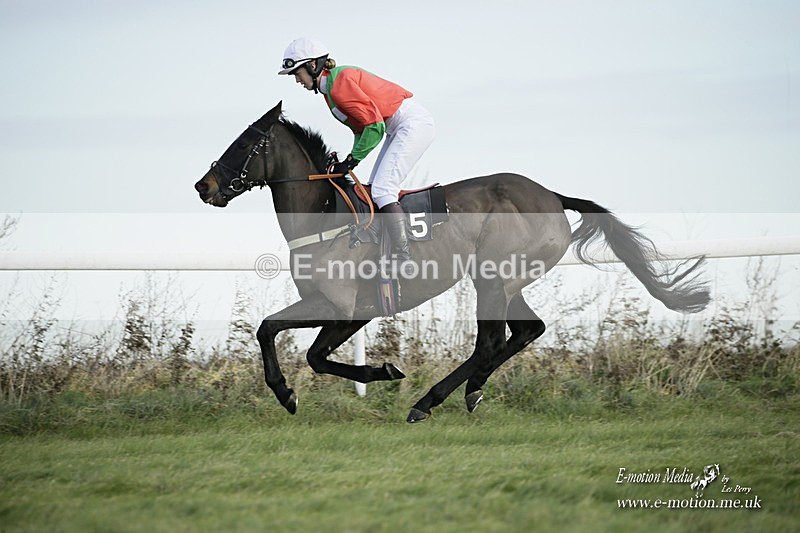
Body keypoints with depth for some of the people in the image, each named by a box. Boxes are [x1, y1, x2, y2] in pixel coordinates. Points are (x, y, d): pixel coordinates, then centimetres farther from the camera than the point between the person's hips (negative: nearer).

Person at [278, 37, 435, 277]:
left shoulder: (340, 84, -18)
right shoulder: (330, 88, 14)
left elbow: (374, 124, -22)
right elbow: (361, 127, 18)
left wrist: (352, 160, -16)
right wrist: (350, 161, 3)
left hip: (414, 123, -11)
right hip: (399, 129, 11)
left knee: (382, 190, -19)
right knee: (375, 191, 9)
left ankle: (403, 257, -23)